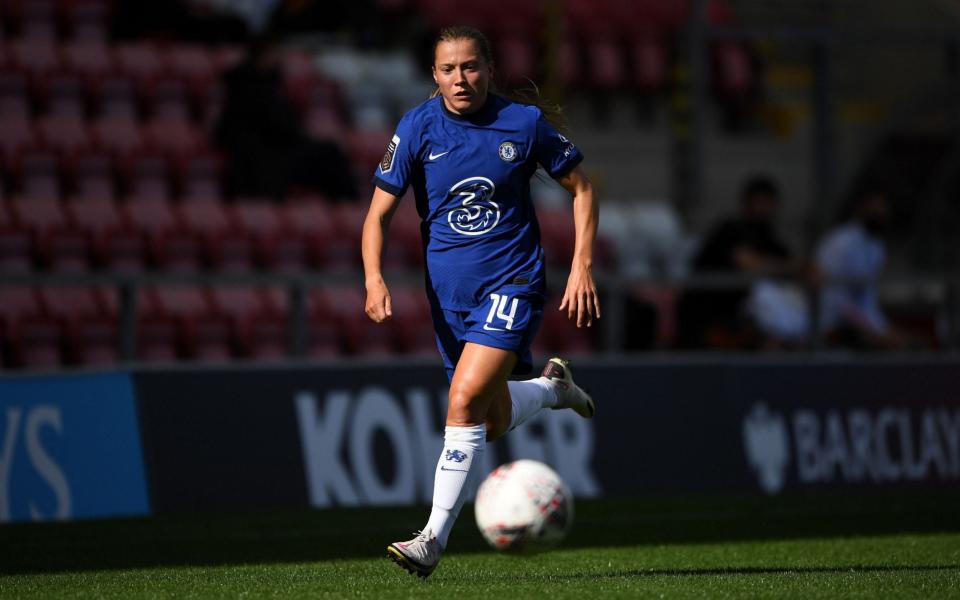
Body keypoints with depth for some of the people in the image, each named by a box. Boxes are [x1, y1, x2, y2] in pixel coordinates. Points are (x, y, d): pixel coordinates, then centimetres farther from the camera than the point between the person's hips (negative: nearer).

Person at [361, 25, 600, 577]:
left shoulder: (524, 123, -6)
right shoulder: (418, 128, -4)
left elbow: (581, 189, 6)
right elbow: (379, 214, -2)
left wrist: (583, 267, -3)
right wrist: (375, 279, -19)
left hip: (513, 280, -3)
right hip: (448, 290, 4)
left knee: (466, 400, -22)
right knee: (494, 424, 12)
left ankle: (435, 537, -18)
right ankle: (553, 388, 46)